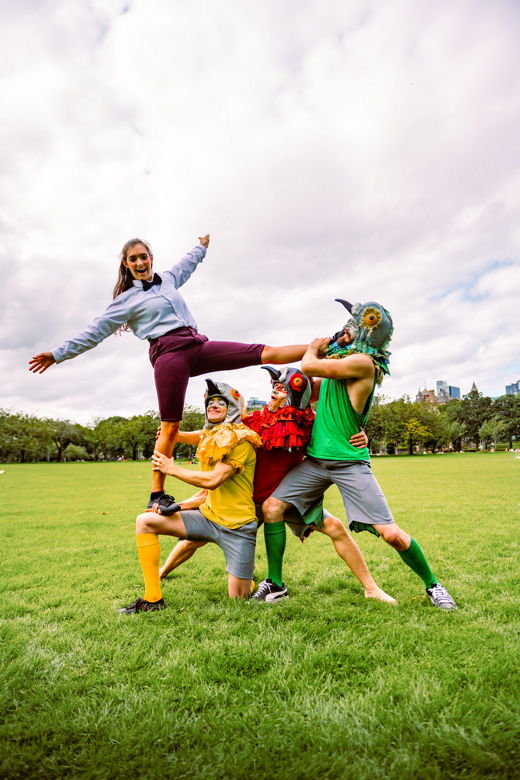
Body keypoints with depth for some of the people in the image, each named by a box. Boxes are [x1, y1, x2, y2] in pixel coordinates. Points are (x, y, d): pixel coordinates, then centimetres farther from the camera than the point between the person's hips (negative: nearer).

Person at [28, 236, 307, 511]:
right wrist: (59, 354, 6)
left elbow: (187, 264, 46)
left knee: (265, 353, -3)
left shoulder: (168, 279, 24)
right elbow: (96, 331, 9)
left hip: (198, 346, 5)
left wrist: (201, 247, 60)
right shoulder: (127, 299, 9)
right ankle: (157, 495, 1)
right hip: (169, 354, -5)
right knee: (170, 427, -8)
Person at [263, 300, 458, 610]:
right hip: (316, 459, 8)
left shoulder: (363, 362, -16)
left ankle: (432, 585, 24)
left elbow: (308, 366, -17)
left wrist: (315, 348, 4)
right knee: (272, 507, -3)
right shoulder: (340, 358, 12)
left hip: (349, 461, -7)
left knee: (391, 533, -4)